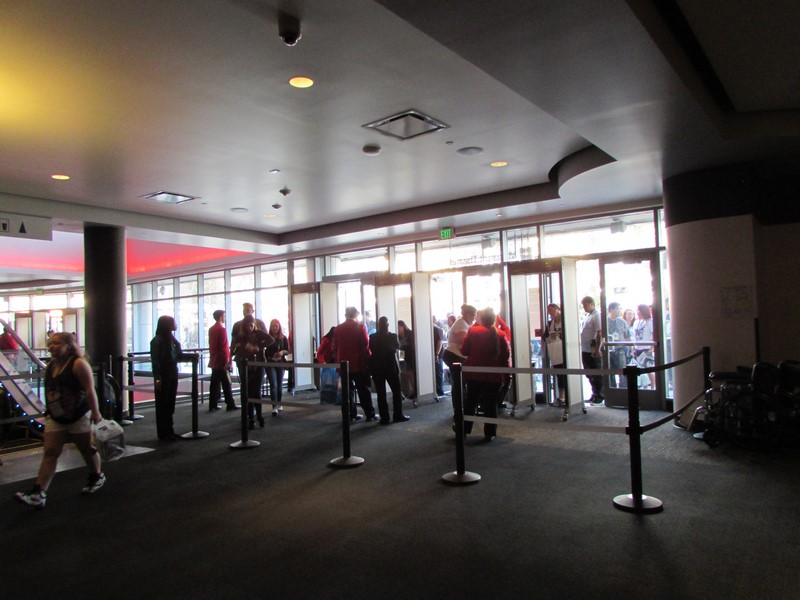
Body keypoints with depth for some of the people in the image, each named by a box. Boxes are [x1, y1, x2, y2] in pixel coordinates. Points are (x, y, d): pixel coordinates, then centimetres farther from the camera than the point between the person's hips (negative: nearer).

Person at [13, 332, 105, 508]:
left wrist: (95, 412, -21)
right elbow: (50, 391, 15)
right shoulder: (50, 366, 5)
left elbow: (90, 390, -20)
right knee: (50, 452, -1)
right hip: (55, 419, 6)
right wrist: (48, 411, 17)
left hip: (79, 416, -6)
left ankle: (97, 477, 32)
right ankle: (38, 494, -2)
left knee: (87, 449, 10)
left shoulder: (78, 364, -17)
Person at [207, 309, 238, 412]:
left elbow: (211, 345, 16)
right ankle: (230, 405, 5)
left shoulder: (211, 329, 11)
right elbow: (224, 347, -17)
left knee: (214, 383, 9)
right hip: (222, 361, -8)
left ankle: (213, 405, 11)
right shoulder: (222, 329, -14)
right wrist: (227, 361, -13)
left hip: (214, 361, 8)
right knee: (226, 384, 0)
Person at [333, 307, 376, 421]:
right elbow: (366, 346, -9)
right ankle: (370, 414, 5)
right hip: (359, 364, -4)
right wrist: (368, 362, -1)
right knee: (363, 390, 2)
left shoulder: (337, 329, 5)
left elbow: (335, 348, 9)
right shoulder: (360, 327, -8)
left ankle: (351, 414, 10)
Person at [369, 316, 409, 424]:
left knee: (381, 394, 4)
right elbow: (398, 347, 10)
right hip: (391, 367, -1)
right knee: (397, 391, 11)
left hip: (376, 368, 1)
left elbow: (370, 350, 8)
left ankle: (384, 418, 5)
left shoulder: (372, 337, -6)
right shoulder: (393, 336, -9)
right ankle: (398, 415, 13)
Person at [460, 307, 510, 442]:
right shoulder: (500, 335, -4)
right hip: (494, 375, 0)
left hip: (475, 373, 0)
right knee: (491, 404, 8)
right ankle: (489, 433, 10)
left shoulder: (472, 331, -7)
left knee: (470, 402, 14)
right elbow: (506, 355, 0)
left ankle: (463, 430, 20)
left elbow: (464, 351, -3)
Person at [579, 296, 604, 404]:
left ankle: (599, 396, 11)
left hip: (593, 351, -9)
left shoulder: (597, 315, -13)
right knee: (589, 374, 15)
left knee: (596, 375, 1)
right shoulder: (587, 316, 15)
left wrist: (597, 349, -22)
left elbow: (599, 333, -19)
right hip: (585, 350, 9)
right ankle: (594, 394, 26)